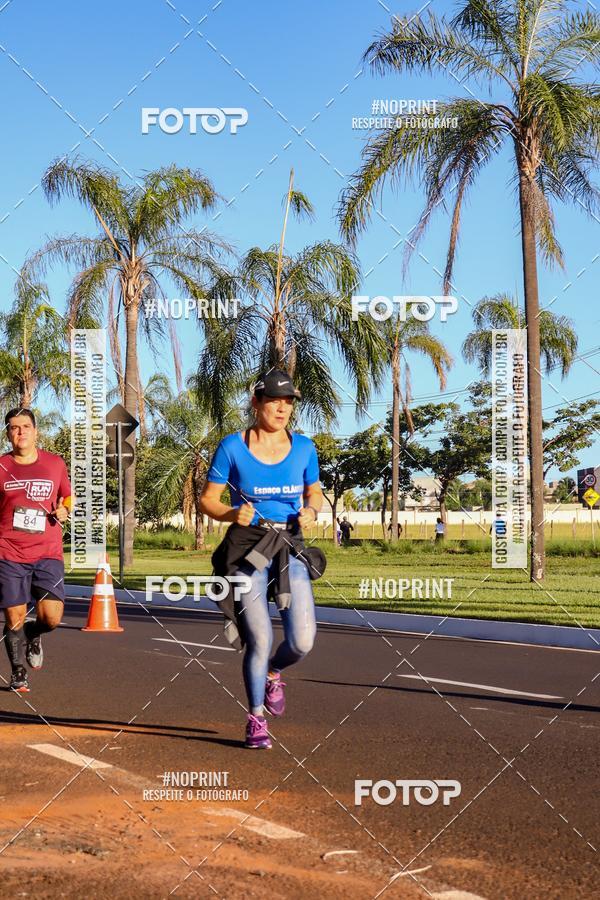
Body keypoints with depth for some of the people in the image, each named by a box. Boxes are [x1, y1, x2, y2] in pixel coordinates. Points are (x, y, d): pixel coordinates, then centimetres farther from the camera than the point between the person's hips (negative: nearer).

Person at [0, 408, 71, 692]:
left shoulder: (55, 463, 6)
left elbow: (67, 496, 20)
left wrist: (63, 510, 0)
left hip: (48, 554, 1)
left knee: (51, 618, -10)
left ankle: (33, 635, 26)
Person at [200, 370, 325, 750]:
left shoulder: (303, 447, 5)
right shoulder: (232, 447, -4)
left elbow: (315, 492, 18)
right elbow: (207, 500, 0)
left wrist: (311, 511, -5)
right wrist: (232, 513, -20)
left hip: (291, 549, 3)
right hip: (247, 548, -3)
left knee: (303, 642, -8)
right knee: (260, 640, -7)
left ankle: (273, 673, 29)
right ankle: (256, 721, 15)